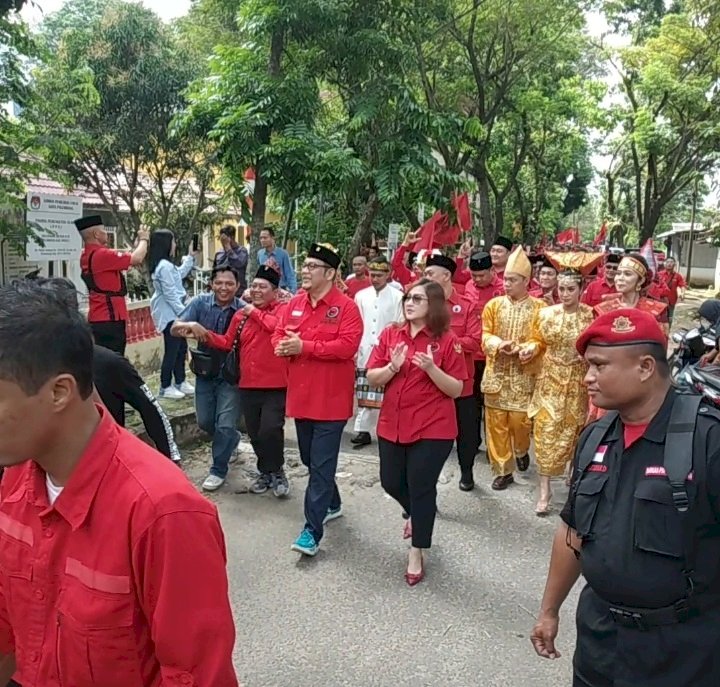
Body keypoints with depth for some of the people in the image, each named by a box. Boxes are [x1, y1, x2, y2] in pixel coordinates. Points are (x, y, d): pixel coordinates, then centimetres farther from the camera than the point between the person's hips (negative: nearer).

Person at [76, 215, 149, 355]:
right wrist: (143, 239, -2)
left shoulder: (86, 256, 12)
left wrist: (138, 242, 17)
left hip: (98, 318, 10)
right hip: (109, 319, -10)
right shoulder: (101, 255, -18)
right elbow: (137, 259, -20)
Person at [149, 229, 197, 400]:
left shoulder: (166, 265, 12)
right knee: (172, 350, -4)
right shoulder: (164, 266, -20)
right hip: (169, 314, -11)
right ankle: (165, 387, 4)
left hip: (173, 313, 11)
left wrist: (190, 256, 25)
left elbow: (180, 274, 31)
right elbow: (170, 294, -22)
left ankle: (180, 382, 25)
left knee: (181, 347, 16)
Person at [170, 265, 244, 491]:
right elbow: (174, 329, -14)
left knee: (225, 426, -3)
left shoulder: (243, 310, -14)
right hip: (205, 373, 4)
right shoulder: (200, 303, -8)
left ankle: (218, 470, 19)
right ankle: (231, 440, 46)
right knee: (205, 422, 15)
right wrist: (189, 325, -36)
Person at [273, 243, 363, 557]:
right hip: (301, 395, 7)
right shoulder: (294, 304, 9)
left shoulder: (346, 307, -11)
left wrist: (304, 347, -22)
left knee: (321, 464, -4)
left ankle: (312, 530, 0)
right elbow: (278, 336, 12)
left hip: (331, 399, -7)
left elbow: (347, 346, -22)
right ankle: (332, 504, 41)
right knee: (310, 459, 19)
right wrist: (283, 346, -13)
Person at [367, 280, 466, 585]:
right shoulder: (390, 334, 2)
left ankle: (416, 553, 22)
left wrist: (431, 368, -23)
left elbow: (456, 390, -8)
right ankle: (418, 515, 49)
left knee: (421, 488, 3)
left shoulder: (447, 340, -9)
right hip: (392, 424, 5)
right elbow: (372, 379, 0)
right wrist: (392, 367, -19)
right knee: (391, 482, 16)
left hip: (432, 429, -4)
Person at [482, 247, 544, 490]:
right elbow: (484, 335, 5)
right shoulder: (493, 304, 4)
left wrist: (530, 349, -22)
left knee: (520, 420, -1)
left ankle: (521, 450, 33)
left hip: (524, 375, -2)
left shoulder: (539, 307, -2)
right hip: (496, 374, 2)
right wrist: (499, 344, -15)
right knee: (496, 423, 3)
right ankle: (502, 470, 15)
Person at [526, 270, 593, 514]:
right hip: (551, 380, 1)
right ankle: (544, 488, 4)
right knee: (546, 432, -2)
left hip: (578, 382, -1)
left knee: (574, 430, 11)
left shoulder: (592, 316, -6)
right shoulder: (545, 314, -2)